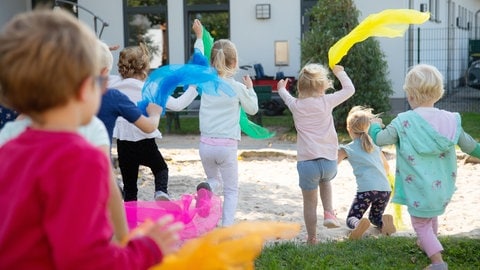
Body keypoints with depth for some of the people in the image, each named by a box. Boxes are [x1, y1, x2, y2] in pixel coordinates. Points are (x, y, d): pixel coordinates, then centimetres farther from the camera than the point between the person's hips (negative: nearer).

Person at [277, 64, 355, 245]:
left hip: (307, 162, 0)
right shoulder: (327, 101, 0)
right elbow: (349, 89, 13)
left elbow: (287, 98, 30)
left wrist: (281, 89, 52)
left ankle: (312, 238, 23)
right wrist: (340, 72, 29)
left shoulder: (296, 105, 5)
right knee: (325, 180, 34)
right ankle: (329, 212, 15)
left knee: (310, 203, 14)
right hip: (329, 161, 0)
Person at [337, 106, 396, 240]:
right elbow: (387, 167, 33)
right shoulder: (375, 145, 21)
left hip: (366, 189, -4)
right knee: (375, 217, 28)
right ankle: (383, 222, -8)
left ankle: (359, 224, -27)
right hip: (385, 189, 5)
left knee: (351, 219, 9)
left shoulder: (347, 149, 8)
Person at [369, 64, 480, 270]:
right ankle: (428, 244, 55)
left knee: (421, 225, 10)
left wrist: (375, 125, 15)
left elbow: (378, 139, -7)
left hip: (419, 190, -5)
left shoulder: (403, 122, -17)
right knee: (432, 216, 31)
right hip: (443, 188, 5)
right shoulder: (451, 120, -4)